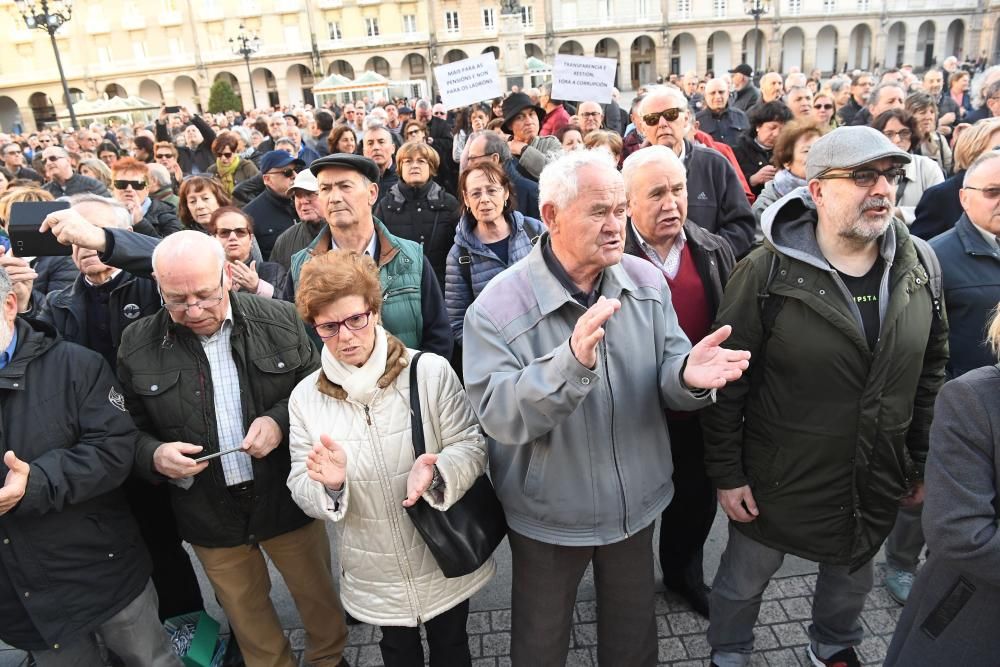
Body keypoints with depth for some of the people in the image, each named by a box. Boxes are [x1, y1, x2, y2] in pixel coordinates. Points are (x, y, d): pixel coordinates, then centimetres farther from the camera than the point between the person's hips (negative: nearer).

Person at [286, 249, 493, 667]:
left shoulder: (430, 371, -16)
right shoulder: (305, 397, -7)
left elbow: (472, 445, -13)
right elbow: (302, 492, -4)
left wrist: (436, 473, -34)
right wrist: (328, 484, -27)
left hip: (445, 559, -1)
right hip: (376, 574, 2)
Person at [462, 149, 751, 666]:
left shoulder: (646, 282, -8)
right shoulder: (499, 307, -23)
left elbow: (666, 375, -7)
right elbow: (497, 415, -30)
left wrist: (687, 375, -33)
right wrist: (572, 362, -46)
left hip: (636, 502, 4)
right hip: (548, 516, -3)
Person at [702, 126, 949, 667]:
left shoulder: (916, 265, -4)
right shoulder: (768, 272, -20)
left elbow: (931, 370, 6)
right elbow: (726, 383, -15)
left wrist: (923, 460, 9)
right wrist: (726, 474, -12)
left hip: (876, 482, 5)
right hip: (779, 479, -4)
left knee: (852, 576, 27)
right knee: (744, 580, 17)